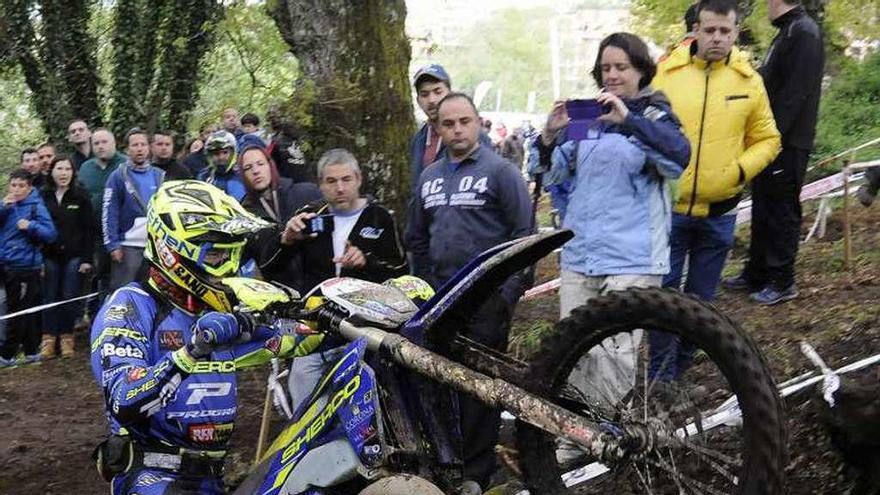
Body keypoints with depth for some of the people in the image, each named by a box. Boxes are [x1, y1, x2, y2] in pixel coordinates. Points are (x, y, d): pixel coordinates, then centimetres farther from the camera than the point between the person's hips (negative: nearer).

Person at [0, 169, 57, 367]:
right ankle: (31, 351, 20)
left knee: (18, 311, -1)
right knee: (26, 311, 12)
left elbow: (50, 233, -11)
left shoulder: (36, 206, -5)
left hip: (26, 266, -6)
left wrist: (31, 226, -25)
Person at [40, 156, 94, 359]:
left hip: (74, 255, -1)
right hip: (50, 256, 1)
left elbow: (89, 229, -2)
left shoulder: (81, 196, -1)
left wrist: (87, 258, -7)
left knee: (70, 298, 2)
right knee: (50, 298, 3)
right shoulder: (43, 197, 2)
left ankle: (66, 338, 13)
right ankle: (49, 339, 8)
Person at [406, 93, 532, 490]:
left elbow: (524, 234, -7)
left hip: (486, 299, -5)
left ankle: (475, 474, 6)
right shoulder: (429, 177, 14)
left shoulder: (500, 171, -4)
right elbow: (417, 237, 24)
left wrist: (509, 292, -11)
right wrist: (426, 283, 15)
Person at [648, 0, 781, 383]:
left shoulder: (748, 80, 0)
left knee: (701, 298, 12)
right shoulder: (665, 72, -5)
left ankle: (680, 369, 28)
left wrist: (740, 170, -8)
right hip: (668, 207, -2)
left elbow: (767, 139, 7)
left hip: (718, 212, 2)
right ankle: (661, 377, 13)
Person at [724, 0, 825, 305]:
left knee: (781, 211, -2)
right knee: (763, 208, 15)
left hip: (787, 143, -10)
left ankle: (781, 282, 6)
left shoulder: (804, 32, -15)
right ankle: (756, 274, 24)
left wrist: (773, 135, -23)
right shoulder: (787, 32, 17)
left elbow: (795, 92, -22)